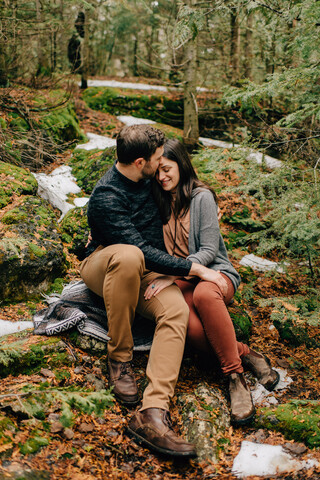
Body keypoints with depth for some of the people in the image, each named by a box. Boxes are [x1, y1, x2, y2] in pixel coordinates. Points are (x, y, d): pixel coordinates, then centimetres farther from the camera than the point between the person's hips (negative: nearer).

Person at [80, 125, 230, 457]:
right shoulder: (106, 198, -21)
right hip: (102, 265, -5)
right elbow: (142, 251, -26)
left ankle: (152, 414, -40)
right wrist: (196, 269, -23)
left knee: (177, 309, -28)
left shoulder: (146, 179, 3)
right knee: (128, 257, -42)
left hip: (145, 272, 6)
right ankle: (119, 358, -23)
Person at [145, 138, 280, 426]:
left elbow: (209, 250, -9)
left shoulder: (201, 196, -4)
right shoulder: (159, 202, 11)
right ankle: (246, 354, -16)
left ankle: (235, 375, -30)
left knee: (203, 294, -42)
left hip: (215, 272, -2)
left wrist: (171, 276, -22)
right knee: (192, 327, -35)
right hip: (180, 281, 3)